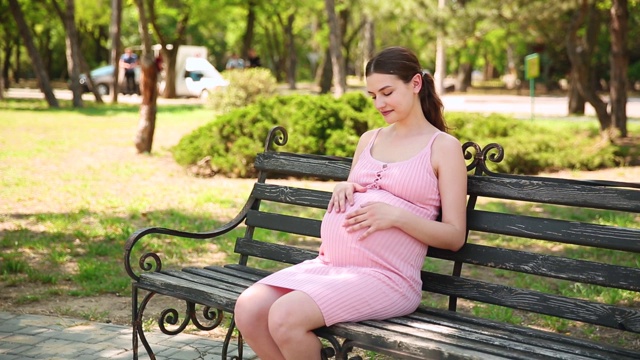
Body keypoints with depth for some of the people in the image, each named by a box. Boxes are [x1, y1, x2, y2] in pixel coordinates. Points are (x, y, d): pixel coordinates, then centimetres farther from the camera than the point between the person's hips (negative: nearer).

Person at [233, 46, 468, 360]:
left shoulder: (443, 147, 3)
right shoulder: (369, 139, 20)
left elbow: (455, 236, -1)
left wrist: (396, 215, -16)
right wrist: (341, 189, 6)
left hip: (386, 276, -6)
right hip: (328, 264, 6)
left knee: (286, 317, -28)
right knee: (248, 309, -19)